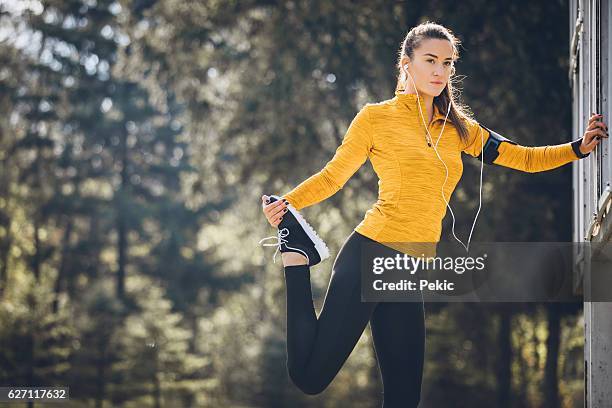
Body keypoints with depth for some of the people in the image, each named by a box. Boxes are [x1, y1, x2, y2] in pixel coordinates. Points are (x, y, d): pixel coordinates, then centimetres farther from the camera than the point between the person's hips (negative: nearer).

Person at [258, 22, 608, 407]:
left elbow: (523, 158, 20)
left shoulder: (458, 128, 17)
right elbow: (332, 176, 4)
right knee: (310, 376, -8)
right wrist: (286, 203, -13)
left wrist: (579, 147, 8)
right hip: (368, 257, -6)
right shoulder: (377, 117, 2)